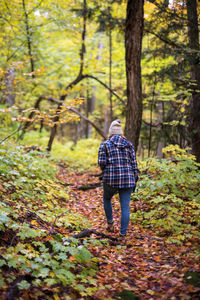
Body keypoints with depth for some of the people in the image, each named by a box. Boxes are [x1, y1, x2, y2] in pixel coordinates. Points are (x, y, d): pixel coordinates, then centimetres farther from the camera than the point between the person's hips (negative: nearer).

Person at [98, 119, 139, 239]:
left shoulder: (105, 144, 0)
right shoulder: (129, 144, 7)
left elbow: (101, 162, -8)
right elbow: (134, 163, 5)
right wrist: (135, 180, 11)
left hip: (111, 179, -1)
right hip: (127, 178, 2)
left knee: (107, 199, 27)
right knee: (125, 207, 5)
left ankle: (110, 223, 26)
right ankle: (123, 233, 6)